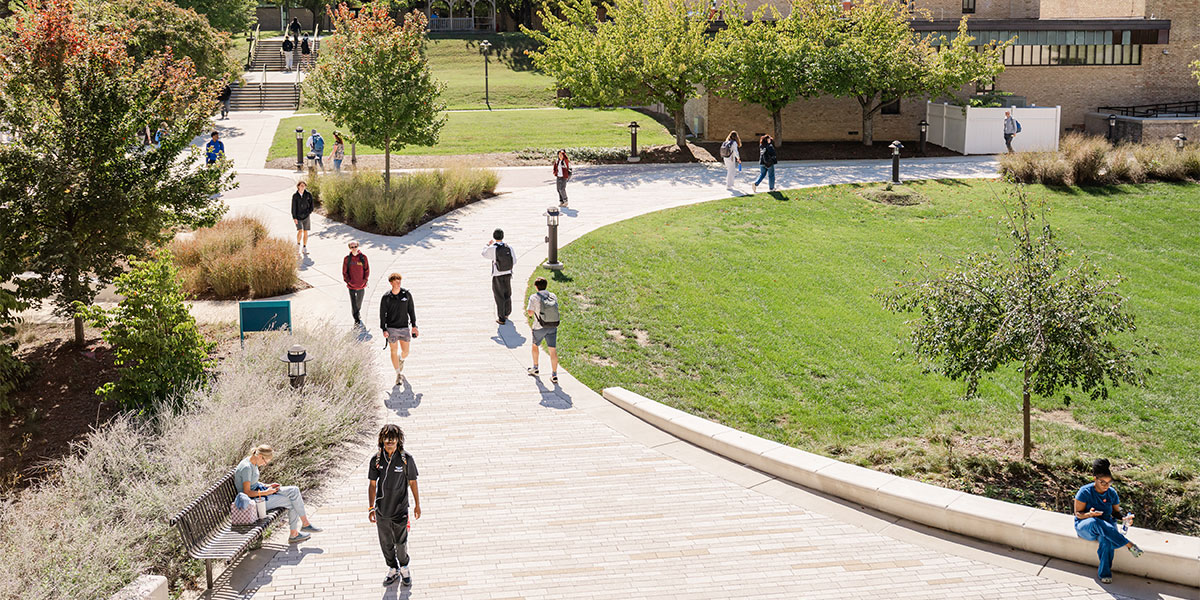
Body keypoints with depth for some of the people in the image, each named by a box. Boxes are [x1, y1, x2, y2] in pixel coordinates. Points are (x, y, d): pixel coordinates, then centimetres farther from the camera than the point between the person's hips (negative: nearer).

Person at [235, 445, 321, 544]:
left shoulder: (253, 464, 7)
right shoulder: (246, 467, -23)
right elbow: (247, 492, -24)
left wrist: (267, 485, 7)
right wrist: (266, 492, -17)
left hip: (259, 490, 10)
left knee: (294, 490, -4)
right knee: (292, 502, -12)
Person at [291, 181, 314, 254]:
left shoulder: (308, 195, -2)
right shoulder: (295, 196, -4)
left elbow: (311, 204, 8)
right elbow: (293, 207, -5)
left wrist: (309, 212, -3)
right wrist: (294, 218, -10)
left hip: (306, 216, 2)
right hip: (298, 217, -2)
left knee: (305, 232, 2)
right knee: (300, 231, -15)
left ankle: (304, 248, 8)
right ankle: (298, 244, 10)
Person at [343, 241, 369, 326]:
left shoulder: (363, 257, -3)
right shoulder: (347, 259, -3)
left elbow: (367, 270, 2)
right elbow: (344, 272, 2)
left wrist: (365, 280, -7)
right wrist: (348, 281, -8)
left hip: (361, 285, 1)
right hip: (352, 286, -1)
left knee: (359, 302, 18)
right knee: (353, 304, -5)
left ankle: (357, 313, 44)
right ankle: (357, 320, 1)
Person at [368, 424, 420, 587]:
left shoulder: (406, 459, -11)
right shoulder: (376, 460, -5)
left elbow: (412, 482, -1)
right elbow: (372, 484, 2)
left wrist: (417, 504, 5)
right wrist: (371, 508, 0)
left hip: (400, 510, -2)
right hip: (381, 511, 2)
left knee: (401, 543, 7)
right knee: (386, 543, 14)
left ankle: (404, 568, 34)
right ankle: (393, 569, 36)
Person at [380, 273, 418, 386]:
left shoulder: (407, 294, -1)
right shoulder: (386, 297, -5)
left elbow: (411, 310, 8)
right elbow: (382, 314, -1)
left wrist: (414, 326, 6)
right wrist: (384, 330, -8)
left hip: (404, 328, 2)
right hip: (391, 328, -2)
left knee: (405, 352, 7)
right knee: (394, 352, 1)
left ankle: (401, 360, 44)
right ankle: (398, 374, 13)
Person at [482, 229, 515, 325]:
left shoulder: (492, 249, -18)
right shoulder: (509, 248, -9)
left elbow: (484, 254, 4)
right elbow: (514, 261, -3)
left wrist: (488, 244, 20)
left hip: (497, 276, -3)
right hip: (508, 274, 3)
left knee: (499, 296, 6)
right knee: (507, 294, 21)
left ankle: (501, 318, 9)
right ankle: (507, 313, 39)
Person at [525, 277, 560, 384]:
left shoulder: (534, 297, -8)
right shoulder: (553, 296, 5)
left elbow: (530, 312, -12)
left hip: (540, 327, -3)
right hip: (553, 326, 3)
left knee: (535, 345, 22)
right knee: (552, 350, 2)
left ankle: (535, 368, 35)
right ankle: (554, 375, -2)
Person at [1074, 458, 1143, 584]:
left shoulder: (1112, 493, 1)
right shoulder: (1085, 492, -11)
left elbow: (1116, 512, 10)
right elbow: (1077, 513, -7)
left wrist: (1125, 518, -13)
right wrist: (1090, 514, -29)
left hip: (1105, 525, 3)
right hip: (1084, 526, -3)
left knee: (1106, 539, -36)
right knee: (1096, 523, -41)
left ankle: (1104, 573, -24)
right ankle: (1129, 545, -36)